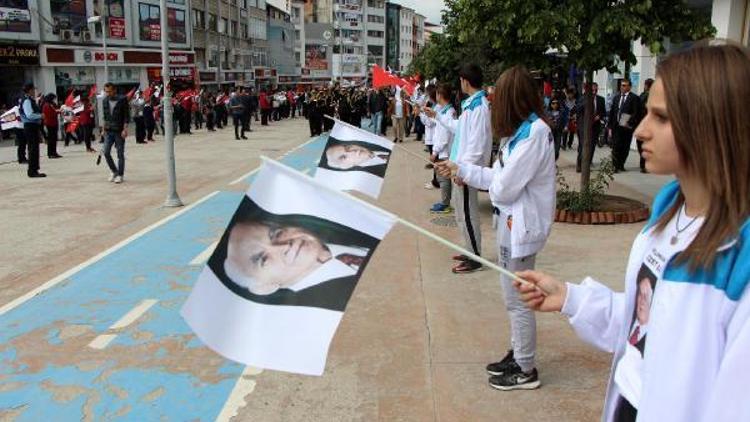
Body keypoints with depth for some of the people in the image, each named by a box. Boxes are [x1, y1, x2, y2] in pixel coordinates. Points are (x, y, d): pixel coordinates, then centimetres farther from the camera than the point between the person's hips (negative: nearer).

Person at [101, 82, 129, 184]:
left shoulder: (122, 100, -8)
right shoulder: (105, 101, 8)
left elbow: (127, 115, -8)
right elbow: (105, 116, 17)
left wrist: (125, 129, -15)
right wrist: (104, 127, 13)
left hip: (119, 131, -5)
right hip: (108, 131, 5)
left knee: (120, 154, 1)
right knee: (106, 152, -2)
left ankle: (120, 175, 11)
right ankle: (114, 171, 18)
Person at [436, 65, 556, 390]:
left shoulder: (534, 132, -20)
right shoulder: (525, 130, 10)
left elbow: (504, 187, -21)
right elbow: (499, 176, 14)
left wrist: (491, 188, 0)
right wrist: (460, 169, 15)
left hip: (520, 226, -9)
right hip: (512, 222, 10)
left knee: (518, 300, 2)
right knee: (514, 297, 19)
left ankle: (526, 370, 16)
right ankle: (517, 354, 34)